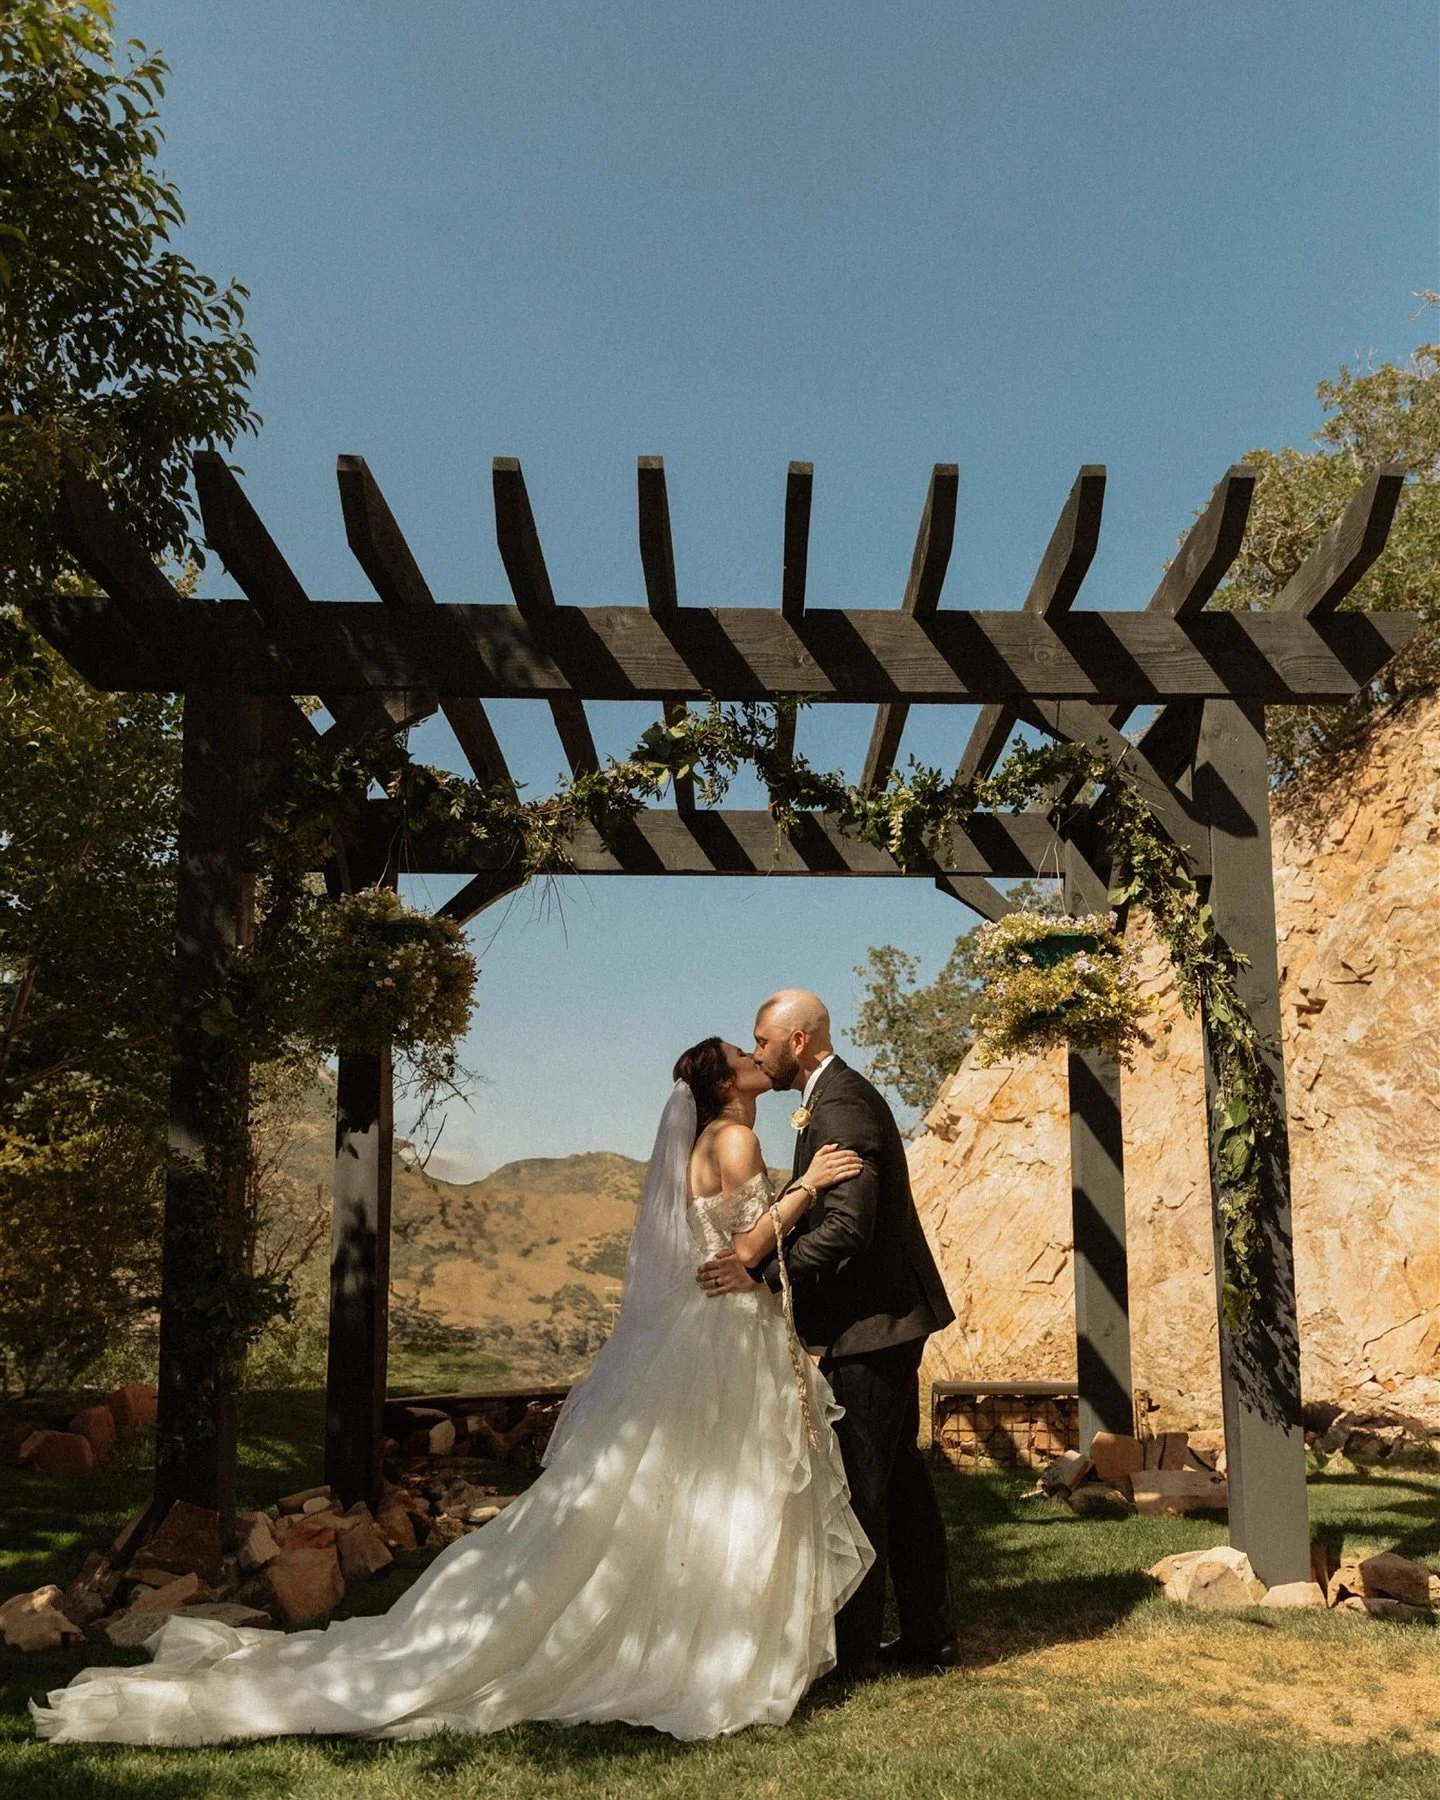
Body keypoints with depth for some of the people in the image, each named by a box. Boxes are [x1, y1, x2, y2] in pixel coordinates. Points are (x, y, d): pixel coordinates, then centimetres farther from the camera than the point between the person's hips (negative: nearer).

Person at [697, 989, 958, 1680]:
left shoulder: (840, 1107, -19)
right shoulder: (842, 1095, 14)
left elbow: (847, 1227, -27)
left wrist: (760, 1272, -27)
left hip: (869, 1322, -11)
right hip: (888, 1313, 11)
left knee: (859, 1485, -1)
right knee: (898, 1477, 17)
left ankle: (854, 1650, 9)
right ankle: (929, 1635, 27)